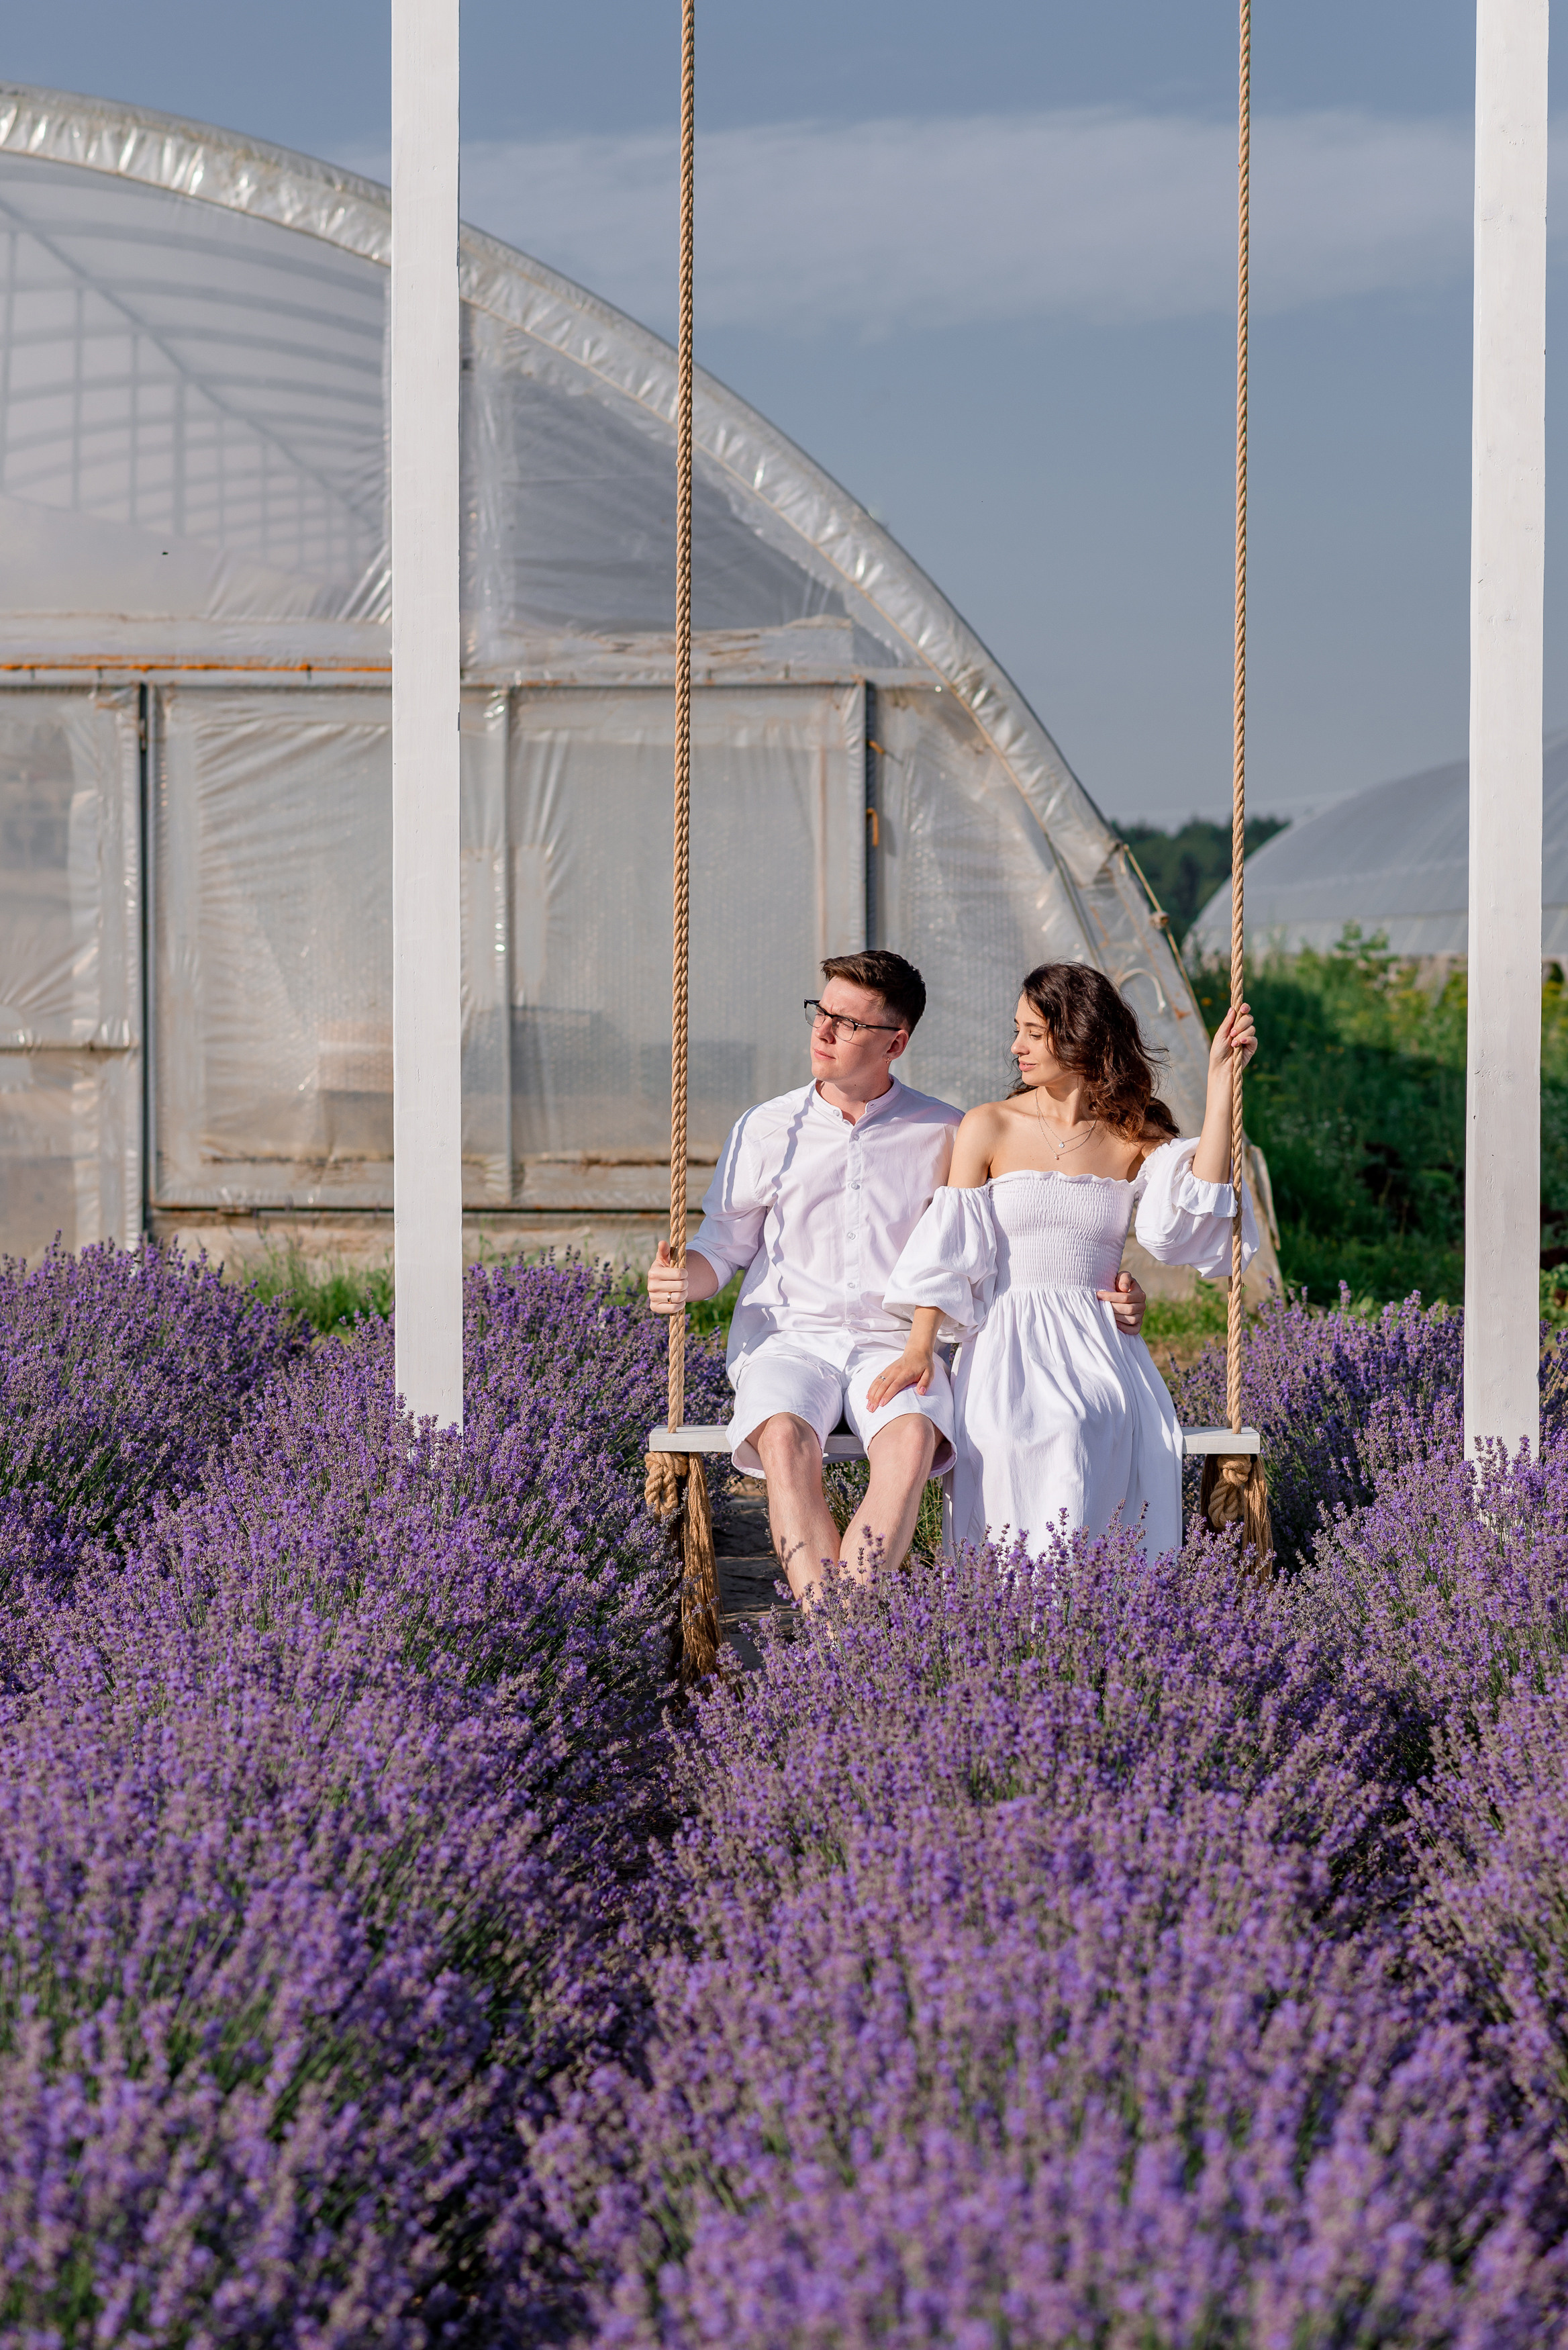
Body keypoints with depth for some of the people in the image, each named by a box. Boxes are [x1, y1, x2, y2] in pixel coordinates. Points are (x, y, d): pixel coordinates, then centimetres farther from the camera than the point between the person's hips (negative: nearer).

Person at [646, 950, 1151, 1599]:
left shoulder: (943, 1135, 9)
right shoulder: (768, 1130, 10)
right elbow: (723, 1245, 14)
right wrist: (682, 1280, -9)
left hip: (898, 1345, 0)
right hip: (787, 1338, 0)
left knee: (911, 1441, -35)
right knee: (785, 1439, -34)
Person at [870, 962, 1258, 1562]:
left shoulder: (1136, 1139, 10)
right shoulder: (989, 1129, 9)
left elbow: (1199, 1208, -10)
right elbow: (945, 1253, 5)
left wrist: (1220, 1081, -6)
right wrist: (919, 1348, -10)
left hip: (1098, 1344, 1)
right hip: (1007, 1342, -1)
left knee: (1115, 1426, -33)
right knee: (1025, 1431, -34)